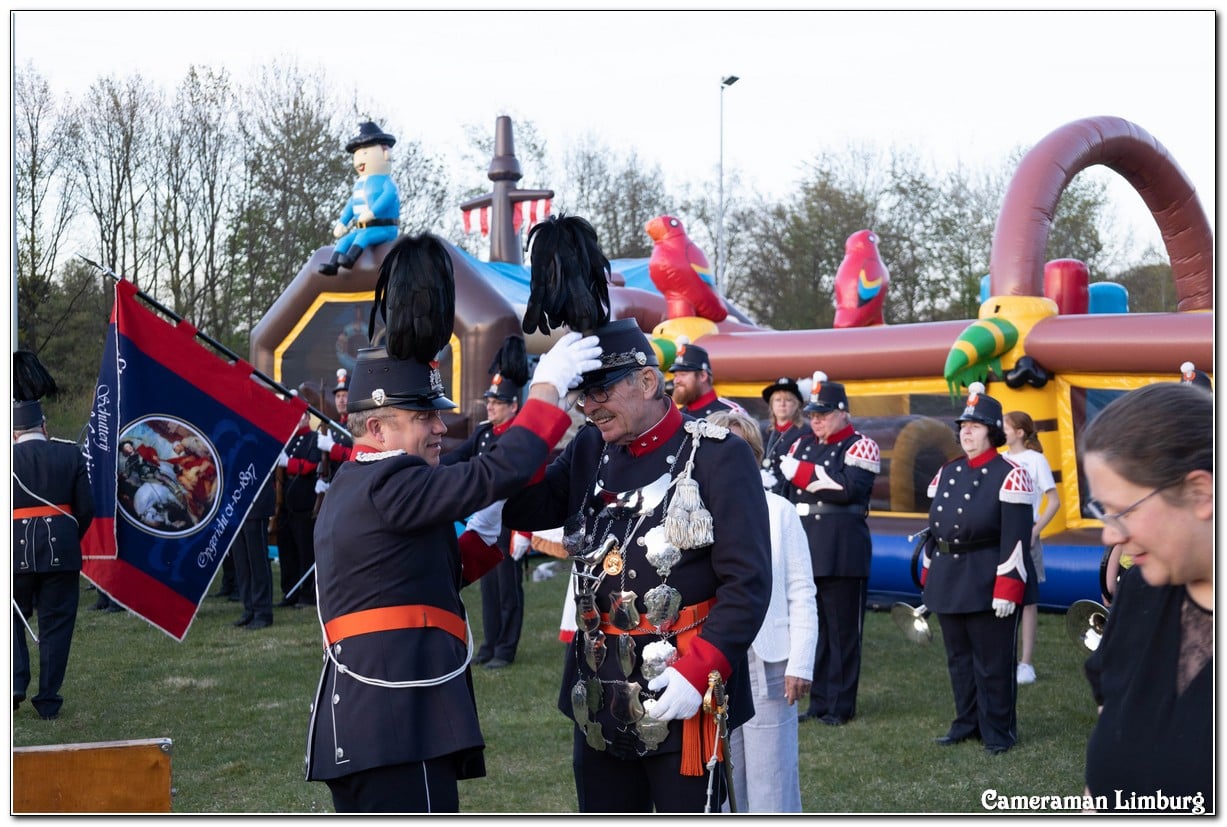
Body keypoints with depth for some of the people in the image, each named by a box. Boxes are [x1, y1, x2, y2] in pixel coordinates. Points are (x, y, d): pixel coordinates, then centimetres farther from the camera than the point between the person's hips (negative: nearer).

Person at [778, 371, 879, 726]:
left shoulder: (860, 446, -4)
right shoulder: (802, 445, 16)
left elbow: (850, 487, -20)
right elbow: (783, 488, 19)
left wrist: (801, 472, -16)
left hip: (843, 551, -6)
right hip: (804, 547, 6)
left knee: (842, 628, 0)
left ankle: (841, 705, 7)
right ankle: (818, 700, 18)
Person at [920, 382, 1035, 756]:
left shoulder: (1009, 475, -11)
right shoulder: (946, 472, 11)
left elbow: (1016, 538, -15)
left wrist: (1007, 591, -20)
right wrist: (928, 579, 12)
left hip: (988, 583, -7)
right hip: (948, 581, 7)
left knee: (993, 661, 1)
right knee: (959, 658, 15)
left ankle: (998, 731, 11)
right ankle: (967, 722, 26)